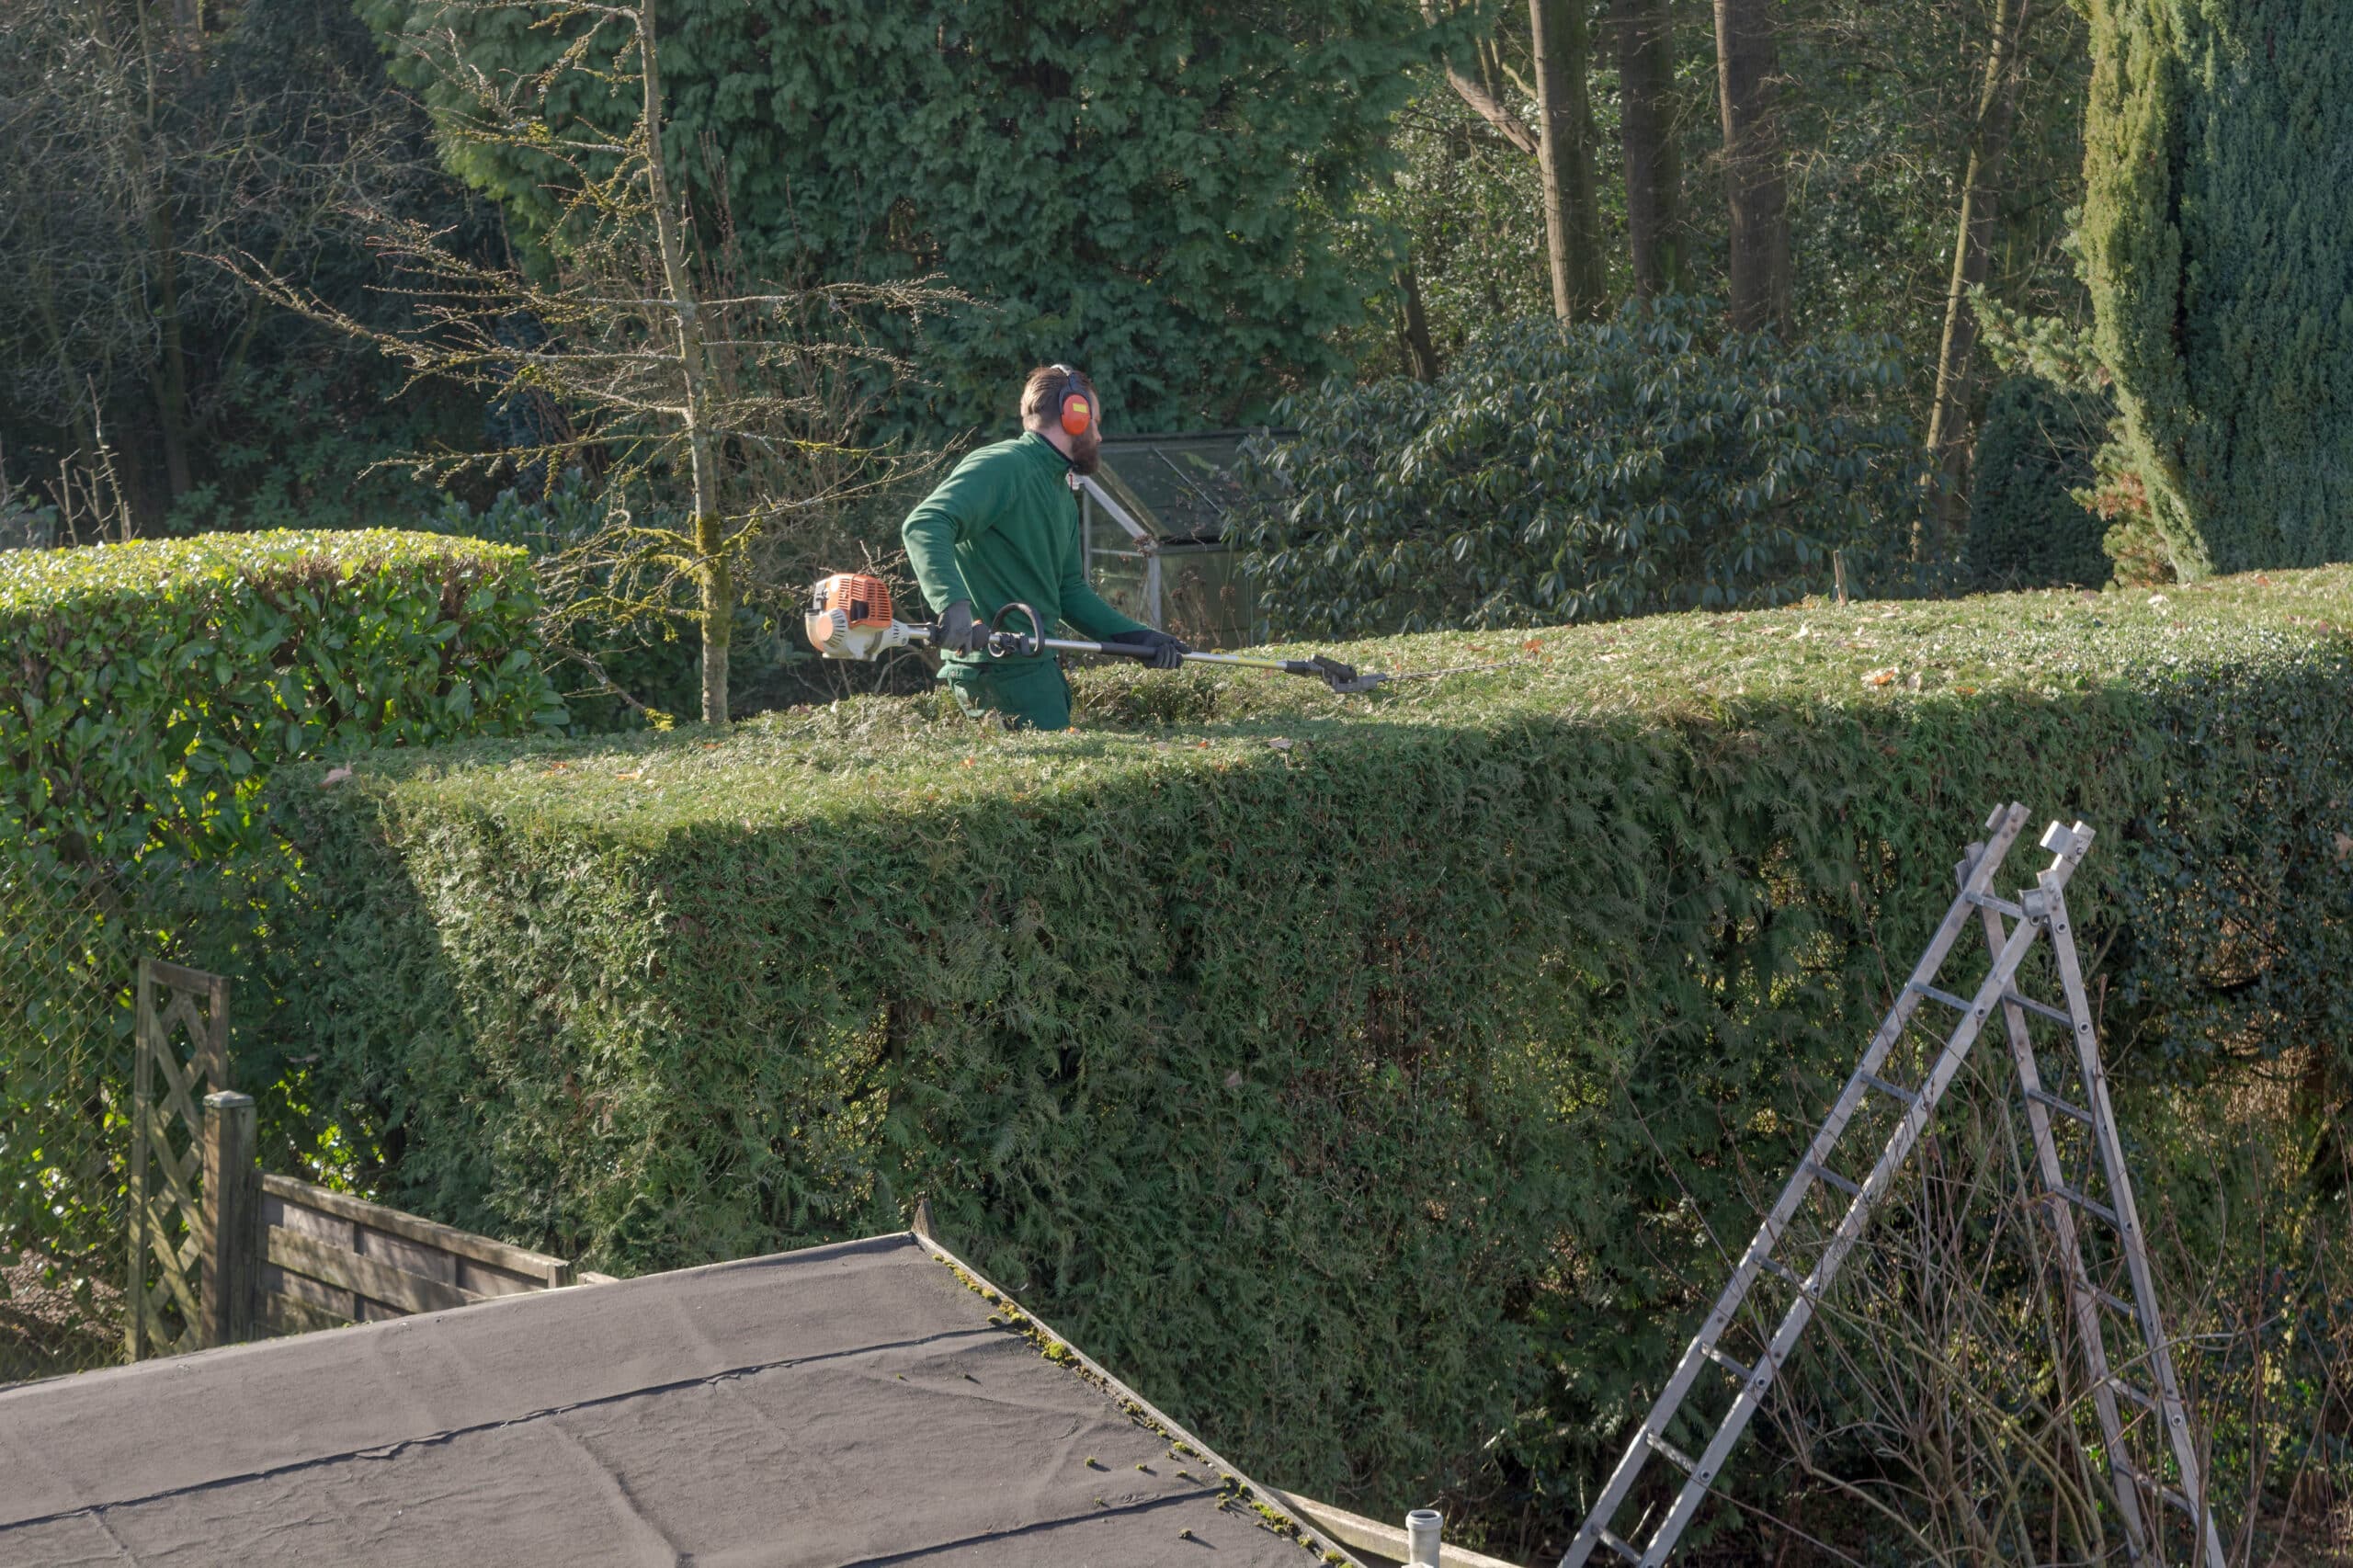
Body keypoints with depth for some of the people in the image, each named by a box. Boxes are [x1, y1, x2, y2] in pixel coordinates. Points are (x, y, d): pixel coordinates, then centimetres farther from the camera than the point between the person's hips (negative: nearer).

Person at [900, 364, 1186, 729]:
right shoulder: (1001, 466, -11)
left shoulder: (1062, 495, 21)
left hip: (1035, 666, 10)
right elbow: (924, 525, -25)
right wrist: (953, 603, -40)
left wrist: (1138, 637, 11)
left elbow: (1069, 592, 22)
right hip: (994, 668, -10)